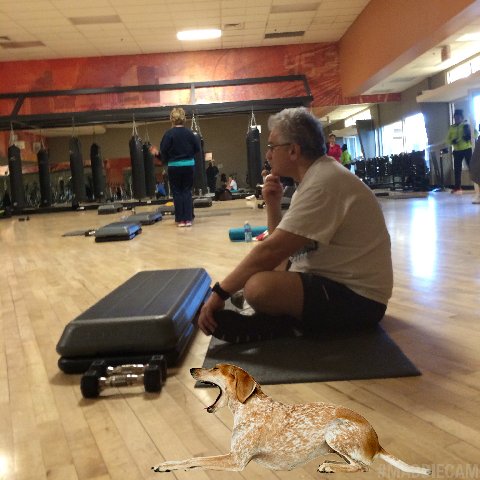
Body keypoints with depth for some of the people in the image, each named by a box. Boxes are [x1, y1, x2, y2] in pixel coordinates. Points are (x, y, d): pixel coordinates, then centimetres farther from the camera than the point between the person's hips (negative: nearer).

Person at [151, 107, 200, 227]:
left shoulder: (169, 134, -9)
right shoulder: (189, 133, -1)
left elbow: (164, 152, -10)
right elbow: (197, 149, 5)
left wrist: (157, 153, 11)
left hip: (174, 167, -2)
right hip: (189, 165, 2)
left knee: (177, 193, 7)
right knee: (187, 192, 9)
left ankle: (180, 220, 7)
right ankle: (188, 219, 6)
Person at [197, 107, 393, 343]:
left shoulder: (323, 182, -20)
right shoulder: (317, 175, 11)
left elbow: (272, 250, -23)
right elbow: (280, 244, 15)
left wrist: (219, 292, -16)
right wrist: (273, 204, -1)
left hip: (357, 297, -11)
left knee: (258, 287, -32)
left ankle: (284, 324, -4)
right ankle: (291, 320, 0)